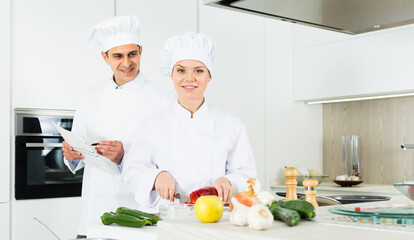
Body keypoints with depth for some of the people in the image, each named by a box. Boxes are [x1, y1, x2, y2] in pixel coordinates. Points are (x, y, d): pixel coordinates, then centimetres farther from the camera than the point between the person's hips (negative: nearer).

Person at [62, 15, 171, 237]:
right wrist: (71, 154, -6)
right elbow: (76, 157, 15)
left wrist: (125, 157, -25)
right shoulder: (91, 97, 8)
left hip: (136, 212, -4)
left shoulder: (159, 102, -8)